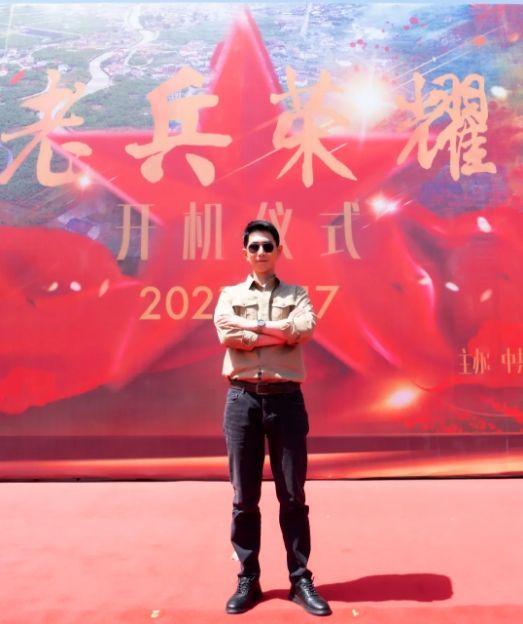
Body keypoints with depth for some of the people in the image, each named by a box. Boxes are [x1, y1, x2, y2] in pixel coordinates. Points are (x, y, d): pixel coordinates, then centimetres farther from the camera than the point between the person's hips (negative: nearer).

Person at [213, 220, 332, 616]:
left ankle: (301, 579, 21)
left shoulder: (296, 294, 11)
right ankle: (248, 580, 22)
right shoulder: (230, 295, 11)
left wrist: (253, 325, -8)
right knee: (244, 497, 8)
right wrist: (280, 333, -9)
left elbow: (305, 329, -10)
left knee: (293, 495, 7)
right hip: (243, 398, 1)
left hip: (286, 398, 0)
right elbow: (225, 334, -9)